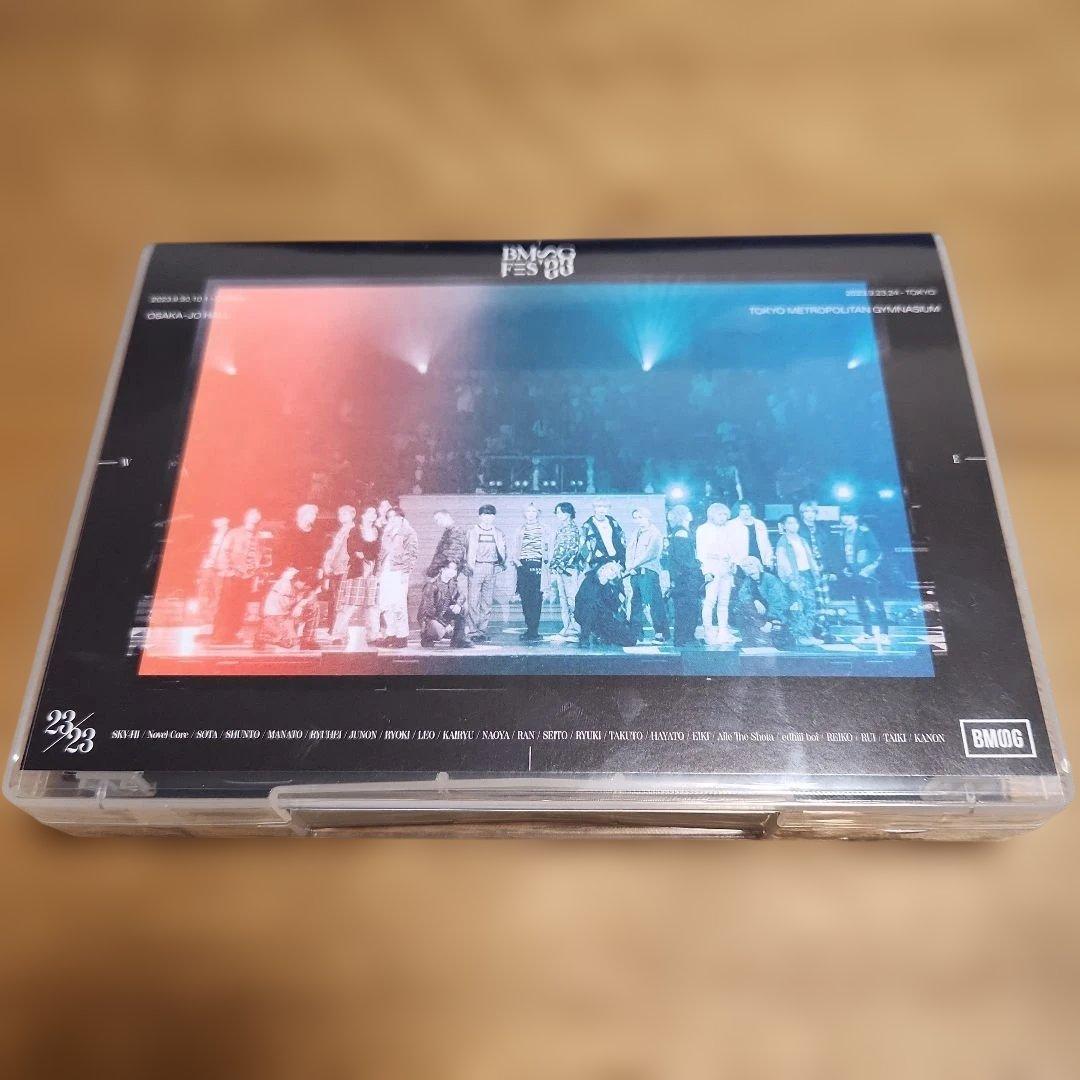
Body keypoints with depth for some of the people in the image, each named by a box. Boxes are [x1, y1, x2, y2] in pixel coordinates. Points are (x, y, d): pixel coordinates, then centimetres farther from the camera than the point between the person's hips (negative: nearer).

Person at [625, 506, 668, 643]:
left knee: (654, 602, -11)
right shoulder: (634, 534, 21)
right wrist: (629, 566, -5)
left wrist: (633, 564, -12)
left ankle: (660, 633, -9)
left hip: (648, 571, -7)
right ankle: (635, 633, 13)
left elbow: (650, 553, -11)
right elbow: (629, 551, 13)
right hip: (635, 573, 7)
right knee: (636, 603, 8)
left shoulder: (654, 533, -1)